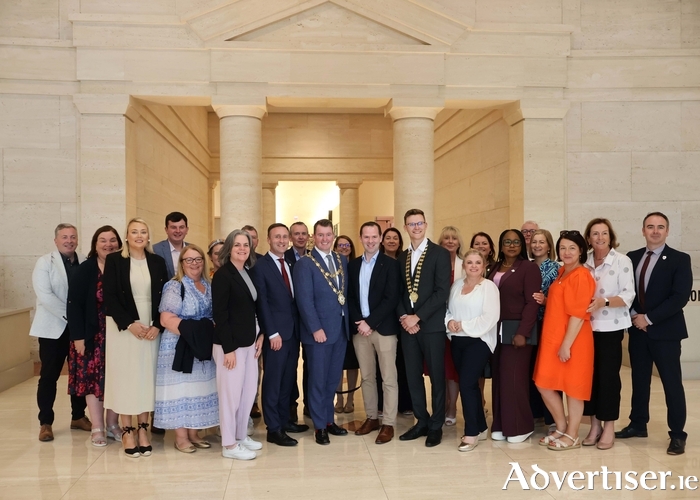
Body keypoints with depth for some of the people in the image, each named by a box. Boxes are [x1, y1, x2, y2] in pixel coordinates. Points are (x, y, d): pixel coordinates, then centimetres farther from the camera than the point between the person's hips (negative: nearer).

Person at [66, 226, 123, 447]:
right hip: (93, 335, -2)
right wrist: (78, 336, -11)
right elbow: (74, 305, -6)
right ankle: (97, 428, 14)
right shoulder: (84, 270, -4)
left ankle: (113, 424, 21)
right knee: (92, 377, 2)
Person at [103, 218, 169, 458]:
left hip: (151, 329, 2)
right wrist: (130, 324, -14)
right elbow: (109, 296, -6)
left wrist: (157, 325, -8)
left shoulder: (158, 262, 6)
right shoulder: (114, 260, -1)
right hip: (123, 328, -2)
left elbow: (164, 296, 5)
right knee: (125, 376, 2)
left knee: (147, 377, 5)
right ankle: (127, 431, 12)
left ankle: (143, 429, 15)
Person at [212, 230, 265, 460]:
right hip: (230, 343, -8)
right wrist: (228, 348, -19)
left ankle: (241, 435, 30)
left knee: (249, 390, 14)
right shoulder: (222, 275, -12)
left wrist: (259, 336, 6)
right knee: (230, 393, 1)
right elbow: (219, 314, -16)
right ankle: (229, 445, 13)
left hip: (249, 342, 8)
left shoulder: (249, 274, 11)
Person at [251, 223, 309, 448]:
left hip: (293, 331, 7)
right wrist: (272, 333, -15)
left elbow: (294, 299, 13)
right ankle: (273, 429, 9)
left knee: (288, 379, 15)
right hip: (276, 333, -7)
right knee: (273, 380, 1)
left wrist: (299, 328, 6)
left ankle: (284, 420, 27)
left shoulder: (291, 265, 14)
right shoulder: (260, 266, -7)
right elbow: (261, 303, -12)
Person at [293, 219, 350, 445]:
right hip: (319, 330, -6)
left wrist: (350, 320, 5)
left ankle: (329, 420, 29)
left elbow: (347, 292, 13)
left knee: (333, 379, 15)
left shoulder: (342, 260, 11)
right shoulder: (304, 263, -8)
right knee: (318, 380, 5)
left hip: (341, 328, 6)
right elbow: (304, 300, -14)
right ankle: (319, 426, 18)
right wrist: (316, 328, -18)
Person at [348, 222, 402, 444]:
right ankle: (372, 418, 24)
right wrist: (359, 322, -7)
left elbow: (391, 299, -11)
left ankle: (388, 424, 8)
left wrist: (370, 322, -15)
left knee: (388, 378, 1)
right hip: (359, 328, 4)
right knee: (367, 377, 12)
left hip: (384, 328, -4)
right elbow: (350, 297, 8)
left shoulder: (390, 264, -3)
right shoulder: (352, 265, 10)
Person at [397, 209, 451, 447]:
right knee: (413, 376, 9)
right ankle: (421, 421, 23)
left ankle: (436, 426, 16)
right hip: (407, 325, 5)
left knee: (436, 376, 4)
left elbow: (442, 292, -12)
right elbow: (399, 293, 13)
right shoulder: (401, 257, 13)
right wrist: (403, 317, -5)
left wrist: (417, 317, -15)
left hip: (431, 324, -5)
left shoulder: (440, 254, -4)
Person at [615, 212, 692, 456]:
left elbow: (680, 297, -14)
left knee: (672, 383, 1)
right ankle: (638, 424, 27)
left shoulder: (680, 259, -6)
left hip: (665, 331, -4)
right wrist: (633, 315, -7)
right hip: (637, 329, 5)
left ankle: (677, 435, 13)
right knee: (639, 379, 14)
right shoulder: (632, 258, 8)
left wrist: (649, 318, -16)